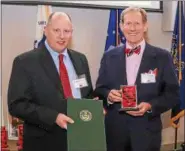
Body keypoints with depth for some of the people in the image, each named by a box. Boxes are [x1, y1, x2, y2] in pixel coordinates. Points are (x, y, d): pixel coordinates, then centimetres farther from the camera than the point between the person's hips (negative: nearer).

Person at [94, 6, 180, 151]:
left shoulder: (162, 57, -1)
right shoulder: (109, 56, 5)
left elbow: (173, 94, -1)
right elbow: (99, 89, 9)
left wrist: (150, 106, -17)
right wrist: (108, 94, -13)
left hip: (146, 131, -1)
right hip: (114, 130, 2)